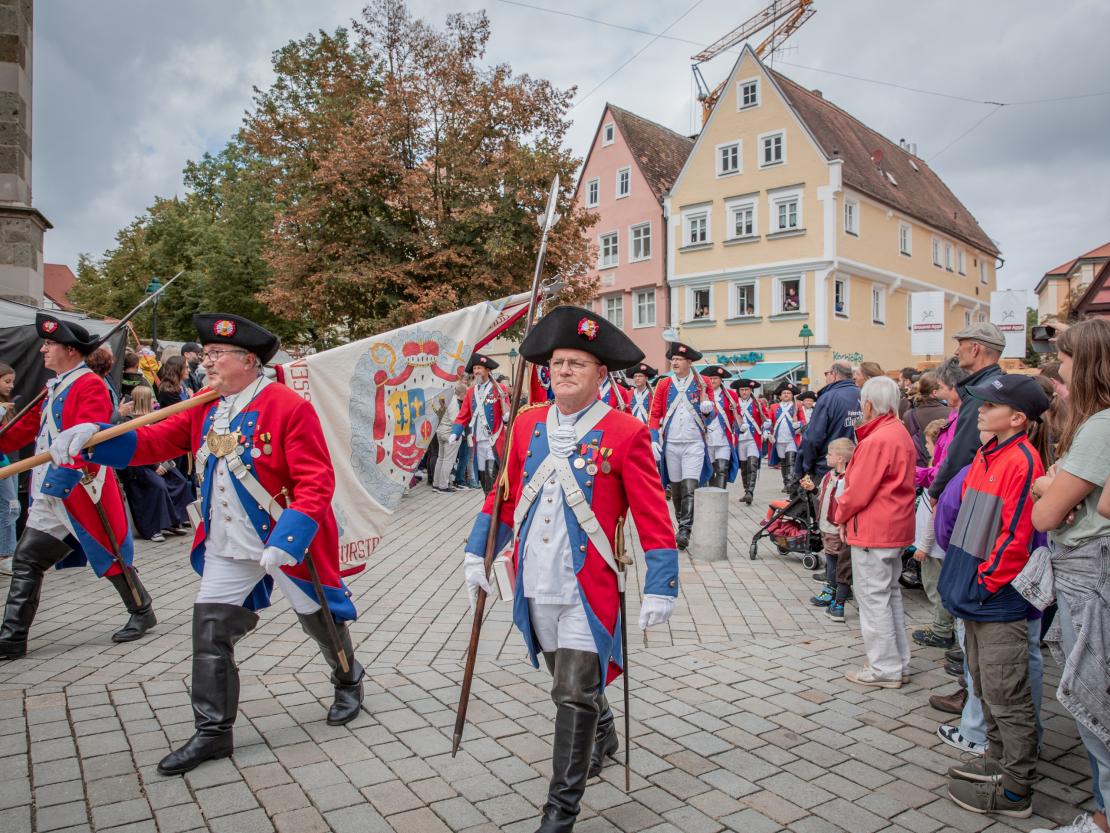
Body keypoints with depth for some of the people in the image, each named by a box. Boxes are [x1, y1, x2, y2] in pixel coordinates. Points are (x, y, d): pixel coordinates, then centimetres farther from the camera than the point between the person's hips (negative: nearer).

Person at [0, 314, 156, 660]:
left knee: (111, 556, 5)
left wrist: (63, 475, -34)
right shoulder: (52, 389, 16)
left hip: (81, 490, -8)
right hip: (49, 495, 9)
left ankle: (142, 613, 24)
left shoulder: (91, 386, -13)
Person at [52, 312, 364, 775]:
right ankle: (212, 732, 22)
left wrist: (285, 542, -32)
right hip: (227, 549, 6)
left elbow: (316, 481, -24)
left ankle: (348, 684, 42)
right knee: (209, 631, 6)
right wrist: (93, 437, -16)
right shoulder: (204, 409, 4)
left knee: (321, 620, 13)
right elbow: (155, 440, 2)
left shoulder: (289, 407, -20)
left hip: (288, 544, -6)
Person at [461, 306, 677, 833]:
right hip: (536, 585, 5)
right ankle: (602, 738, 51)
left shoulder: (625, 433, -10)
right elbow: (505, 495, 12)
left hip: (589, 589, -5)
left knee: (574, 694, -1)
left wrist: (660, 589, -11)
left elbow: (653, 517, -9)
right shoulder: (528, 423, 3)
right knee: (572, 678, 23)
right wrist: (477, 554, 10)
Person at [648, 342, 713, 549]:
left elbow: (709, 416, 9)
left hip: (694, 443, -2)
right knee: (676, 487, 10)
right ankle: (682, 524, 26)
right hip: (671, 444, 2)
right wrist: (654, 440, -7)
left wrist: (707, 410, -15)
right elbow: (655, 415, 4)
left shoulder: (702, 384, 3)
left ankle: (685, 531, -11)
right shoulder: (663, 384, 5)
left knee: (690, 487, -12)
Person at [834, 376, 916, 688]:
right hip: (895, 527, 10)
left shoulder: (877, 441, -21)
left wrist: (841, 515, 0)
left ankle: (885, 669, 8)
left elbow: (859, 490, -20)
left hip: (872, 530, -10)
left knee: (873, 597, 0)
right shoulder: (901, 434, 10)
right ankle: (899, 663, 27)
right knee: (890, 594, 17)